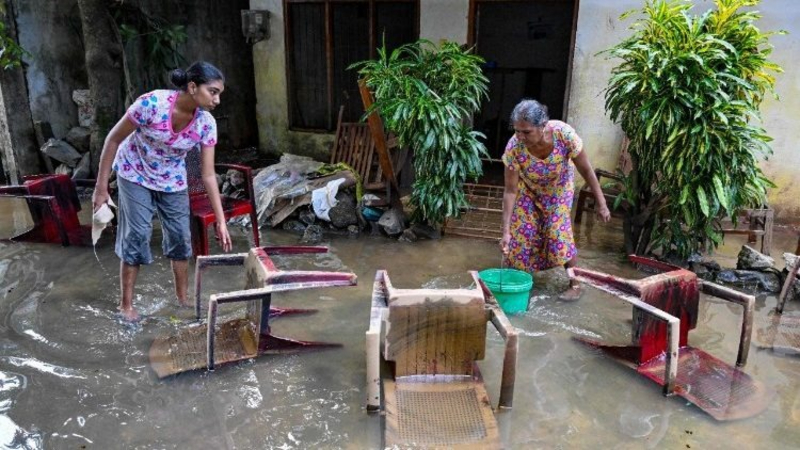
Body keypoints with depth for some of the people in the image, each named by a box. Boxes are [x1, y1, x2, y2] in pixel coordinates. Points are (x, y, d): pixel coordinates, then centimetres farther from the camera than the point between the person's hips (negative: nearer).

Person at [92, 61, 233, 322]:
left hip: (172, 180, 4)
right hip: (135, 174, -3)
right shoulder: (152, 103, -32)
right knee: (137, 235, -6)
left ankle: (182, 297, 21)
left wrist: (221, 221, -17)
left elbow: (208, 175, -14)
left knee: (181, 236, 3)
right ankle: (126, 304, 10)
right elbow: (114, 139, -19)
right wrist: (101, 186, -15)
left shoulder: (206, 123, -20)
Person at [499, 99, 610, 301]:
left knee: (558, 230, -8)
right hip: (528, 189, 1)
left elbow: (586, 170, -22)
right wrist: (506, 230, -29)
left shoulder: (564, 134, -37)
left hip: (558, 187, -1)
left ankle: (575, 282, 8)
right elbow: (511, 190, -27)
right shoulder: (514, 147, -35)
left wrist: (600, 202, -14)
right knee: (521, 230, -4)